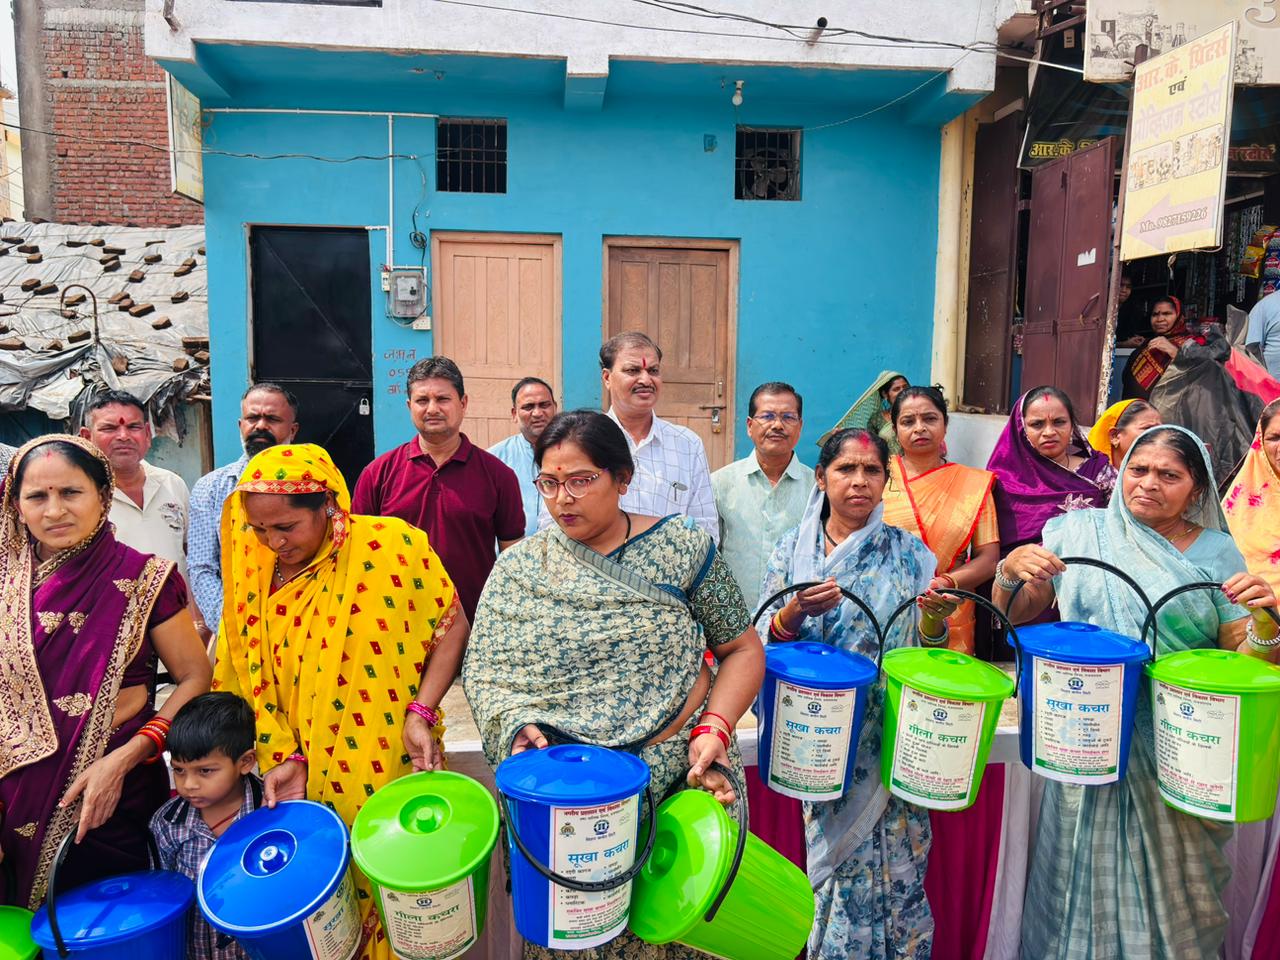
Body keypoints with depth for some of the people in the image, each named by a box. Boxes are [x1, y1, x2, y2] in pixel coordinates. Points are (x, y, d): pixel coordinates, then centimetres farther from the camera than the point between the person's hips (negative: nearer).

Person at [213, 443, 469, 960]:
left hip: (392, 767, -3)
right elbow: (250, 680, 4)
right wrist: (286, 757, -7)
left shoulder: (392, 545, -13)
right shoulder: (253, 576, -1)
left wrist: (420, 713, -13)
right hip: (312, 782, 3)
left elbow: (451, 626, -5)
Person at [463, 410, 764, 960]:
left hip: (680, 775, 0)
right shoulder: (519, 568, 2)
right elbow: (482, 670, 1)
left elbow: (743, 649, 2)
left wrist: (714, 728, -11)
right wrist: (515, 725, -17)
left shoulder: (683, 549, -2)